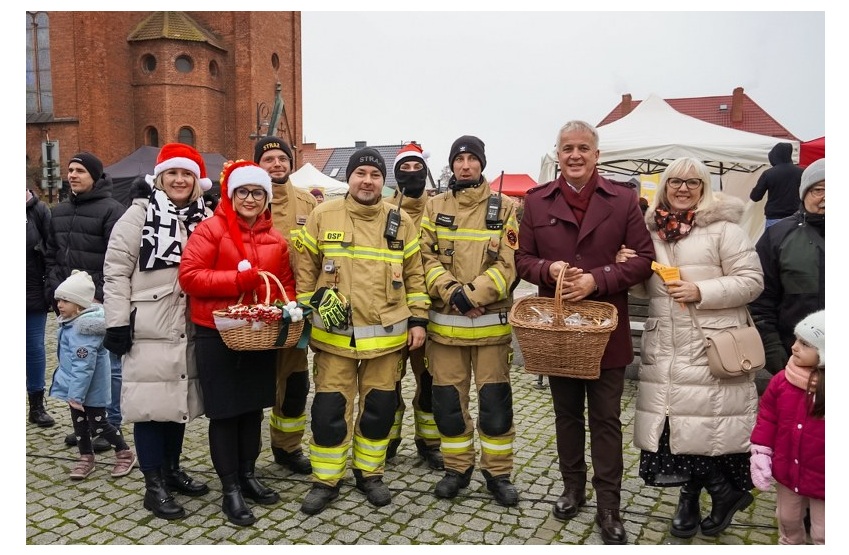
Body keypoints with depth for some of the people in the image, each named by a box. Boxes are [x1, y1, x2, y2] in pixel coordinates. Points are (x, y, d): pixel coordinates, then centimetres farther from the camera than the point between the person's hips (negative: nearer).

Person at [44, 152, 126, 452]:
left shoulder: (112, 210, -8)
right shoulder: (59, 211, 15)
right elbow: (51, 256, 18)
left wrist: (101, 297, -16)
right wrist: (54, 291, 6)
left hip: (101, 304, -7)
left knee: (107, 366, 1)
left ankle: (111, 425, 12)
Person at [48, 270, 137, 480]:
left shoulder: (85, 328, -26)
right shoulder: (72, 322, 6)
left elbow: (84, 365, -29)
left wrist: (76, 393, -28)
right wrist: (73, 392, 21)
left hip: (90, 389, -9)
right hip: (76, 387, 9)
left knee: (98, 424, 2)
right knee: (79, 422, 17)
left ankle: (125, 454, 19)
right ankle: (86, 458, 30)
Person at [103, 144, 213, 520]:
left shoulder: (205, 219, 8)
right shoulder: (140, 214, -4)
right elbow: (115, 270, -7)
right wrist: (117, 322, -12)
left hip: (188, 329, 5)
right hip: (148, 329, -5)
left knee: (179, 400, 15)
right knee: (150, 403, 1)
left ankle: (172, 469, 31)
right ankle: (154, 485, 12)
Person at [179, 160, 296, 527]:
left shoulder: (275, 238, 8)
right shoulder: (210, 229, -7)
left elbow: (286, 283, 14)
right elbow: (189, 276, -14)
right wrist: (238, 279, -21)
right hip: (216, 336, -5)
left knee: (253, 407, 15)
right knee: (224, 411, 4)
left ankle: (248, 475, 32)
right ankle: (230, 489, 17)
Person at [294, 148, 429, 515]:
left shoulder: (401, 222, 4)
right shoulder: (323, 216, 0)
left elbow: (414, 275, 8)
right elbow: (305, 269, 4)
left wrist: (418, 319, 4)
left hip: (387, 334, 2)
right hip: (333, 334, -1)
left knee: (379, 408, 11)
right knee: (330, 410, 4)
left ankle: (369, 473, 31)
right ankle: (326, 480, 22)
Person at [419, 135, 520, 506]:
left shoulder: (503, 208, 3)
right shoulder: (435, 207, 7)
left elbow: (508, 265, -5)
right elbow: (427, 258, 0)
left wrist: (473, 295, -16)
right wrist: (454, 294, -15)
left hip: (492, 322, -1)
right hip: (444, 322, 2)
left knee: (495, 402, 4)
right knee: (448, 401, 9)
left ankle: (498, 473, 22)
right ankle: (458, 468, 27)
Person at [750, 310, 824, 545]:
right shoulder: (783, 380, -10)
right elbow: (767, 417, 0)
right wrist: (760, 454, -3)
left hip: (822, 481, -4)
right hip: (787, 472, 4)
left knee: (822, 535, 15)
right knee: (787, 521, 27)